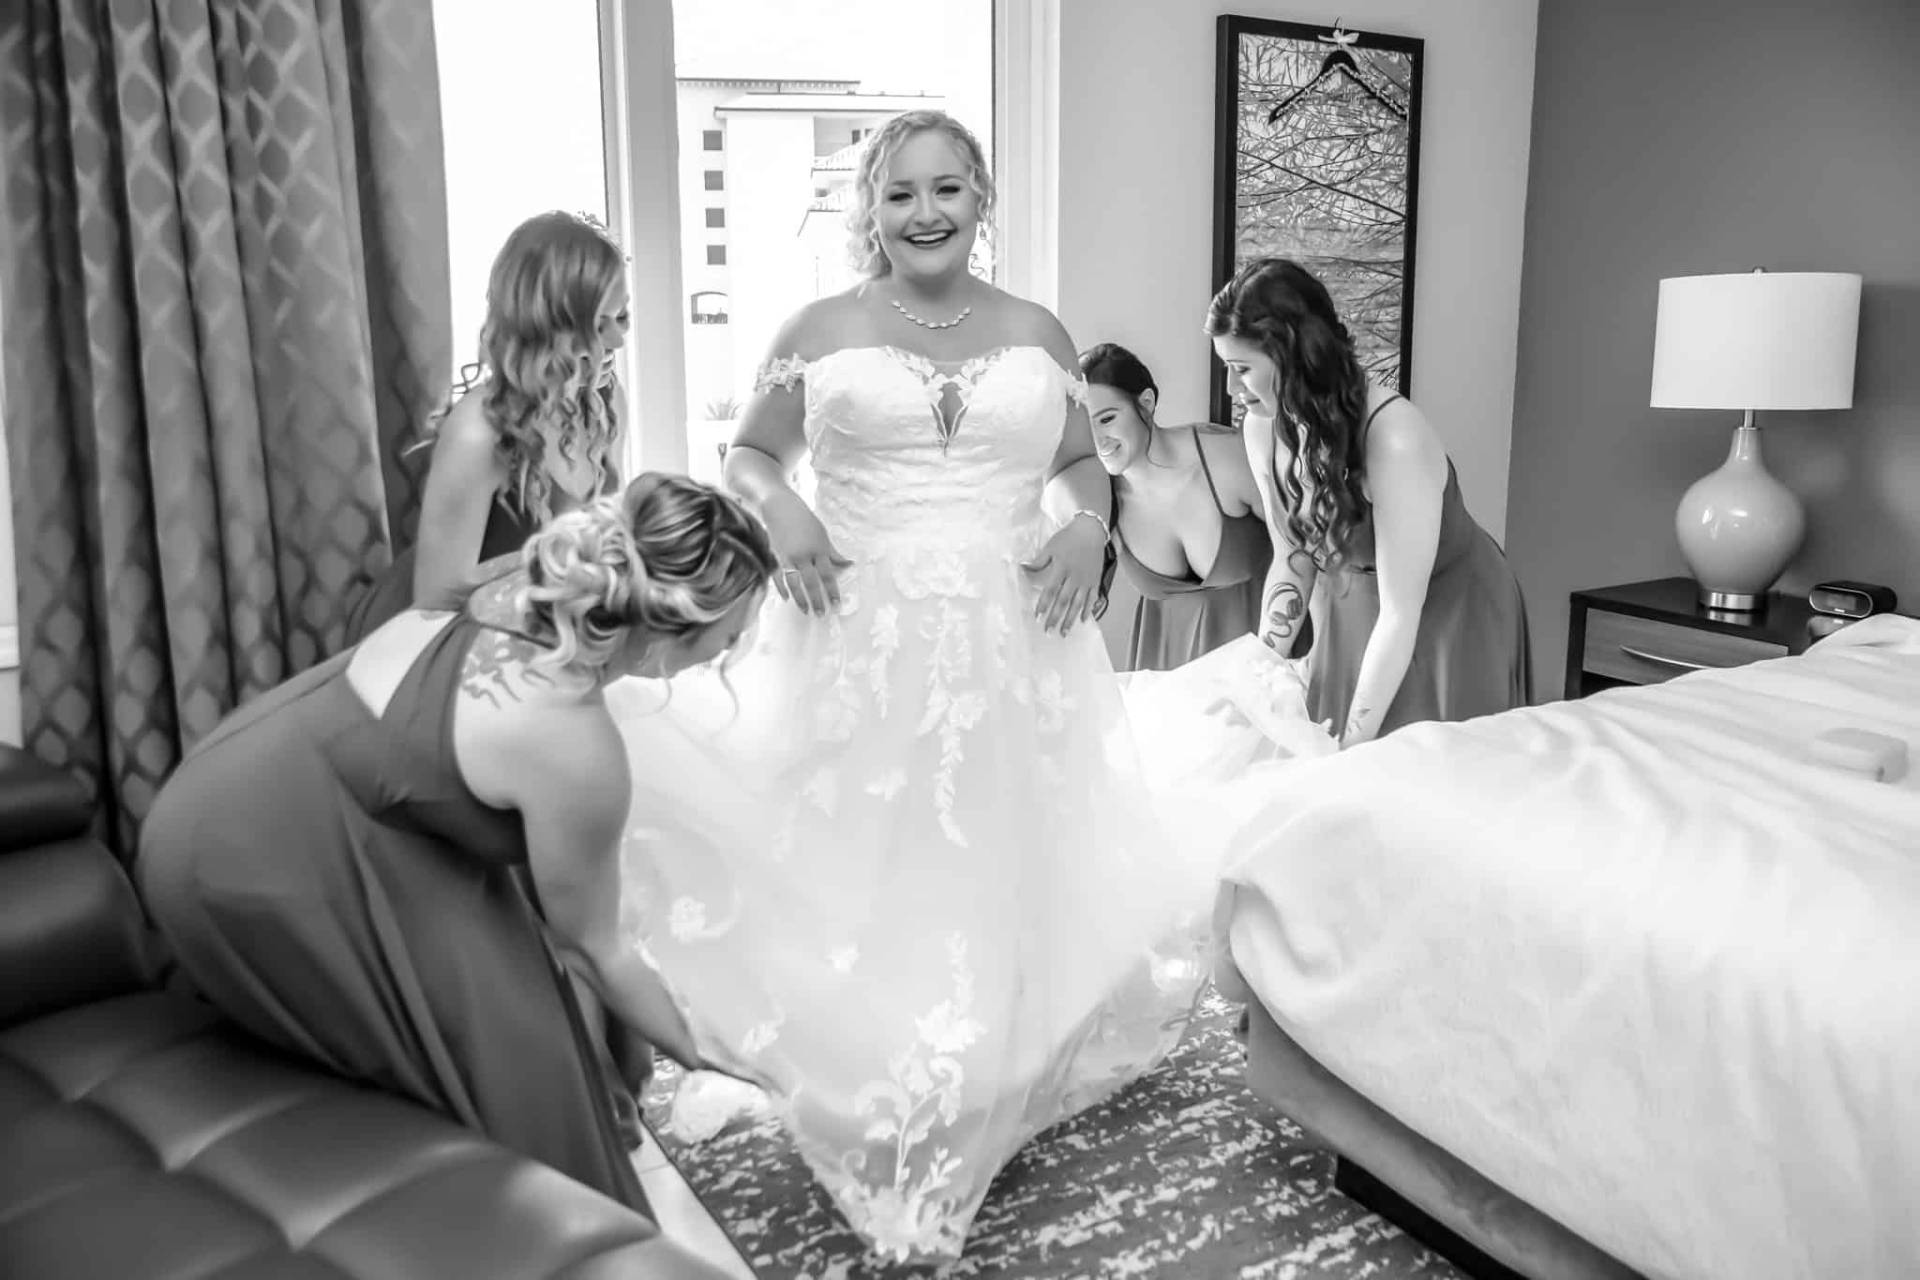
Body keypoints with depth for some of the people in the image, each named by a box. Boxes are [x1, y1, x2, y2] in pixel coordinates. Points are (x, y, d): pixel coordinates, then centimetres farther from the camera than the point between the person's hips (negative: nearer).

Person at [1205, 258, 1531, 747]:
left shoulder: (1393, 440, -32)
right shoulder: (1264, 429, -13)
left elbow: (1400, 616, -29)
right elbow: (1292, 560, 0)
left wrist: (1353, 743, -27)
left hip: (1452, 619, -5)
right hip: (1348, 616, 5)